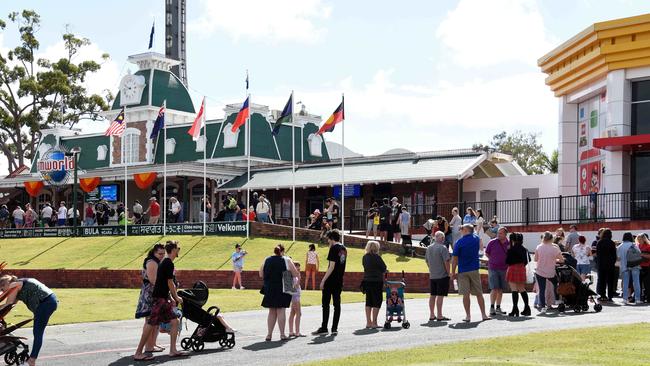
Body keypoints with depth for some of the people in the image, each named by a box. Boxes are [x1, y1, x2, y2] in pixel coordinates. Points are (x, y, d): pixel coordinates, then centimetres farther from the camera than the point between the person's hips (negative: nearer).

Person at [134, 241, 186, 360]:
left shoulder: (164, 263, 17)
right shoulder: (169, 264, -12)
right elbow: (170, 283, -12)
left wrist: (171, 299, 20)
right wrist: (176, 298, 0)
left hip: (162, 298, 10)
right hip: (159, 298, -10)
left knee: (174, 321, 9)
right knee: (151, 325, -10)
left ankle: (172, 350, 10)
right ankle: (138, 353, -8)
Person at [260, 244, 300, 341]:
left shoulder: (267, 260, 4)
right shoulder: (286, 261, -5)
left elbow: (261, 275, 8)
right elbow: (296, 274, -3)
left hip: (269, 289, 3)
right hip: (282, 289, -3)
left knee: (272, 312, 11)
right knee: (281, 311, 1)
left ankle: (269, 334, 10)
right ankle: (282, 334, 0)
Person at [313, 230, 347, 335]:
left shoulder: (334, 248, -12)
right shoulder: (344, 249, 13)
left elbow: (332, 266, -17)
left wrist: (323, 280, -16)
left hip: (331, 280, -8)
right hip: (339, 281, 8)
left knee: (326, 304, -1)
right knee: (337, 304, 7)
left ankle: (324, 328, 0)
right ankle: (334, 328, 6)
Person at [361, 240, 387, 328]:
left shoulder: (365, 257, 5)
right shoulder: (376, 257, -13)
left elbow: (365, 267, 11)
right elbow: (384, 268, -7)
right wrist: (381, 272, 13)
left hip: (367, 281, 6)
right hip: (376, 281, -6)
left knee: (368, 302, 13)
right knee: (377, 302, 0)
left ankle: (368, 322, 15)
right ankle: (374, 323, -2)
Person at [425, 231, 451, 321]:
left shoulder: (428, 248, 8)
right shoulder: (443, 248, -14)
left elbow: (426, 261, 16)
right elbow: (446, 261, -17)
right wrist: (448, 272, -7)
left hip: (432, 276, 7)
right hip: (442, 275, -7)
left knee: (432, 295, 12)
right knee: (440, 295, -4)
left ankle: (432, 315, 18)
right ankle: (439, 316, -3)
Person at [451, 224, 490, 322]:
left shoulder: (459, 242, -8)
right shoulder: (476, 239, 3)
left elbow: (454, 259, -10)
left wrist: (453, 272, -2)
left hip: (462, 271, -3)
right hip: (474, 270, 3)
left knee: (465, 294, 0)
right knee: (479, 294, 9)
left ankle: (468, 316, 0)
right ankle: (484, 315, 11)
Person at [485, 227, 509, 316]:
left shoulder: (509, 244, 3)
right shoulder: (492, 242, -4)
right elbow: (486, 253, 7)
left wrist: (506, 263, 5)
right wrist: (493, 260, 1)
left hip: (503, 269, 3)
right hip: (493, 268, -3)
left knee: (500, 289, 7)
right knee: (494, 289, -11)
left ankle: (498, 308, 15)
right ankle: (492, 308, -6)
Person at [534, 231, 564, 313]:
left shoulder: (539, 247, -6)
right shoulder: (555, 248, -11)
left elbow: (535, 259, 4)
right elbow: (562, 260, -7)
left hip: (540, 272, 0)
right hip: (551, 273, 0)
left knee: (542, 290, 2)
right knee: (556, 284, 28)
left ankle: (543, 307, -5)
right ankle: (557, 300, 34)